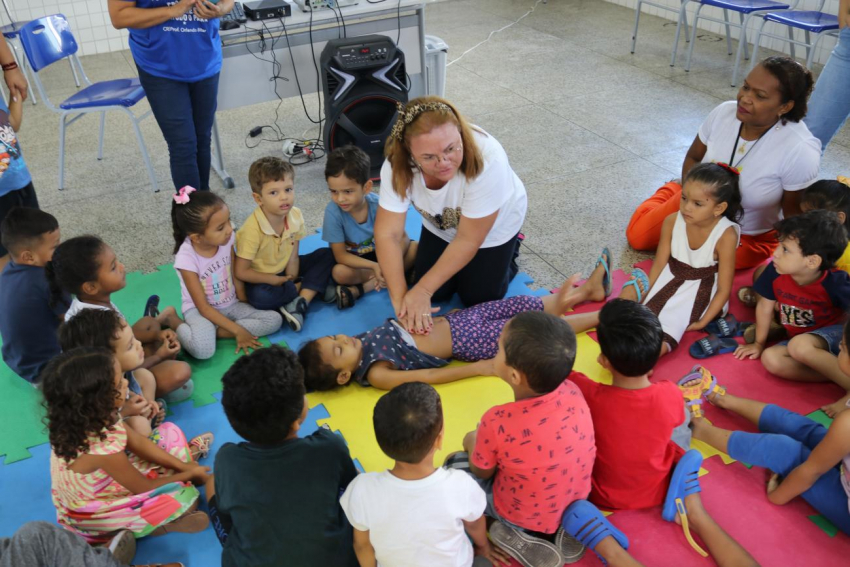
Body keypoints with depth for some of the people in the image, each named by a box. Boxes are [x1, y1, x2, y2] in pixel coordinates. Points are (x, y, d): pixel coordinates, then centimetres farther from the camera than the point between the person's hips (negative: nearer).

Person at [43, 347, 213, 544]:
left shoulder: (85, 418, -19)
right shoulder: (102, 449, -41)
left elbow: (138, 442, -4)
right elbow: (145, 488, -23)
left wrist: (183, 467, -6)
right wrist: (188, 474, -8)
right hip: (92, 515, -7)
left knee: (169, 432, 7)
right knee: (185, 496, -21)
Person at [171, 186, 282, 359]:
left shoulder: (227, 239, -14)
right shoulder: (186, 259, -26)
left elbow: (236, 276, 0)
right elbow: (203, 307, -21)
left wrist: (245, 305, -2)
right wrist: (238, 330, -23)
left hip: (231, 305, 6)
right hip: (200, 310, -6)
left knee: (274, 320, -14)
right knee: (203, 349, -36)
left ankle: (214, 331, -15)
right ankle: (174, 323, -5)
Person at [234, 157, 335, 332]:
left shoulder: (295, 215, -14)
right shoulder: (253, 229, -29)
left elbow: (293, 256, -9)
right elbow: (240, 271, -22)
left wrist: (291, 282, -22)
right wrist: (275, 280, -20)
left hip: (284, 270, 5)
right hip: (261, 277, -5)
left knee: (327, 255, -9)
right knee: (259, 297, -38)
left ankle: (300, 302, -23)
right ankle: (309, 289, -13)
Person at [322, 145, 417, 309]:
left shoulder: (378, 205, -23)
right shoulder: (333, 211, -25)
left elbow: (402, 238, -17)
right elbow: (340, 255, -21)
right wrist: (375, 266, -34)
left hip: (381, 254, 3)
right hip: (355, 261, -3)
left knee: (415, 248, -22)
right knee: (339, 272, -33)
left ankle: (360, 289, -23)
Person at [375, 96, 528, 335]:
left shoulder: (486, 159, -43)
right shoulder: (398, 164, -34)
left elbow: (467, 240, -33)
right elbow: (388, 234, -31)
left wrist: (422, 291, -32)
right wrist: (400, 299, -38)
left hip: (493, 226, -3)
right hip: (442, 226, 3)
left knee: (477, 298, 2)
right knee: (437, 292, 4)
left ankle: (509, 250, 26)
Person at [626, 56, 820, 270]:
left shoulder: (800, 151, -29)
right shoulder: (725, 112, -18)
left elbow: (794, 216, -17)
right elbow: (693, 158, -1)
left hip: (749, 236, -3)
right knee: (637, 235, -9)